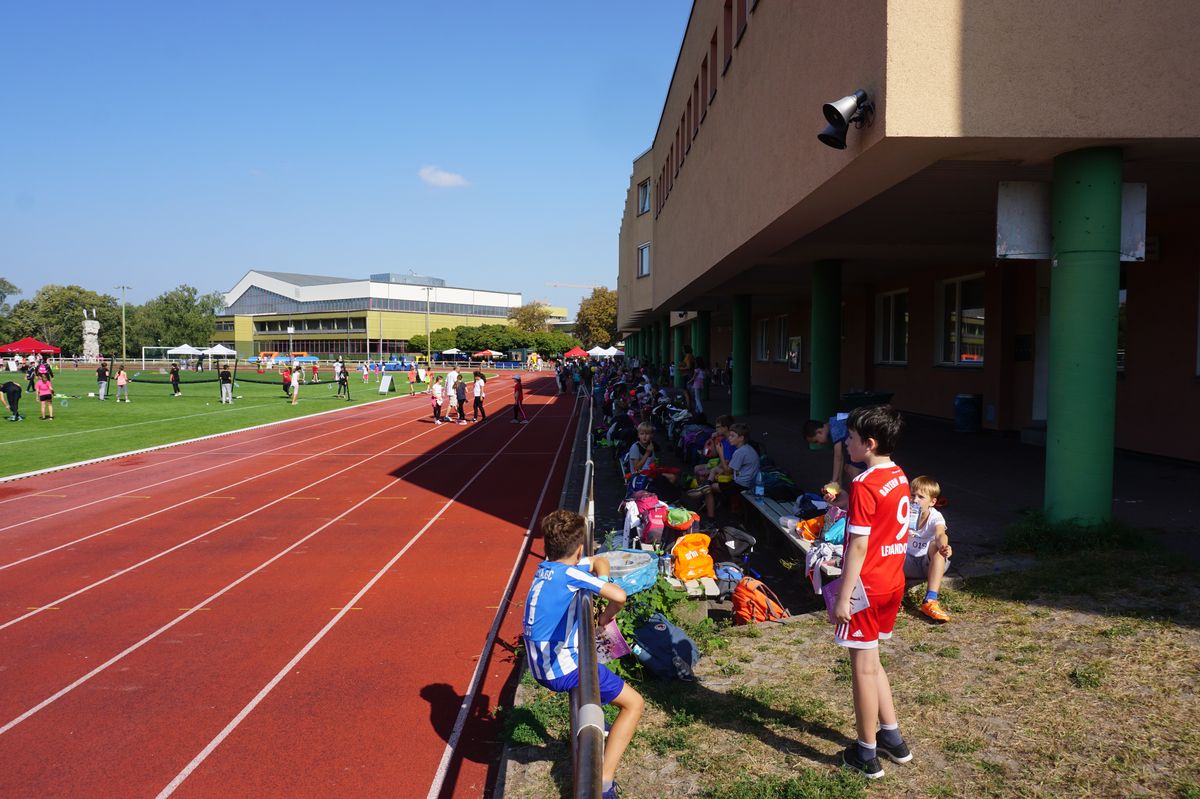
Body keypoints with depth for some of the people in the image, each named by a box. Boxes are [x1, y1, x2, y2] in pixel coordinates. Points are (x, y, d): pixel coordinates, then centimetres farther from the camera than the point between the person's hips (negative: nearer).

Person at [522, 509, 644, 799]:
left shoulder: (544, 568, 8)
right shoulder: (569, 572, -16)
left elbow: (600, 562, 20)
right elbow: (619, 596, -25)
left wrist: (600, 581, 1)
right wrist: (607, 614, -5)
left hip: (540, 667, 9)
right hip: (563, 670, -8)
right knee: (634, 702, 1)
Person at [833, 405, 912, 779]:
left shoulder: (864, 485, -20)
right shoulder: (899, 477, 6)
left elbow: (859, 545, -20)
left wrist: (843, 596, -16)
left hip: (867, 586, -9)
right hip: (893, 583, 9)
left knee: (863, 667, 4)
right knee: (870, 661, 22)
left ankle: (867, 754, 16)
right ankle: (892, 737, 31)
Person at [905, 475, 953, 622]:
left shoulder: (935, 517, -14)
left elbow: (940, 535, -36)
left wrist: (943, 546, -60)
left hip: (932, 564, -2)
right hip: (909, 563, 2)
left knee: (935, 546, -35)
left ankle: (930, 601, -42)